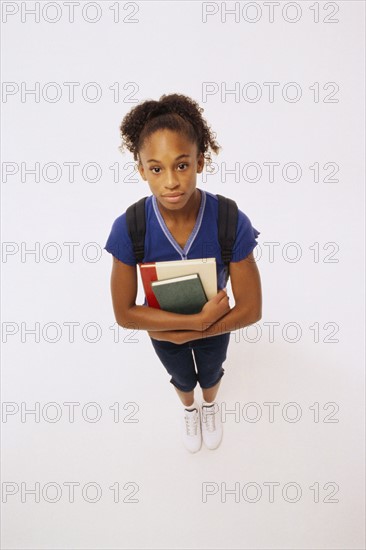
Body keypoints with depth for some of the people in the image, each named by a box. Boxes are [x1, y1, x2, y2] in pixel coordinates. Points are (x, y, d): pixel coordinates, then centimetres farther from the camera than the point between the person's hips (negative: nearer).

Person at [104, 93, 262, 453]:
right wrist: (198, 319, -31)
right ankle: (189, 409, 69)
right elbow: (124, 314, -25)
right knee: (181, 378, 32)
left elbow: (251, 310, -26)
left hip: (216, 326, 0)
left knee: (210, 374, 33)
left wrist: (184, 334, -23)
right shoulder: (128, 228, -33)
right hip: (160, 331, 0)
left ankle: (210, 406, 70)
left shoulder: (232, 223, -35)